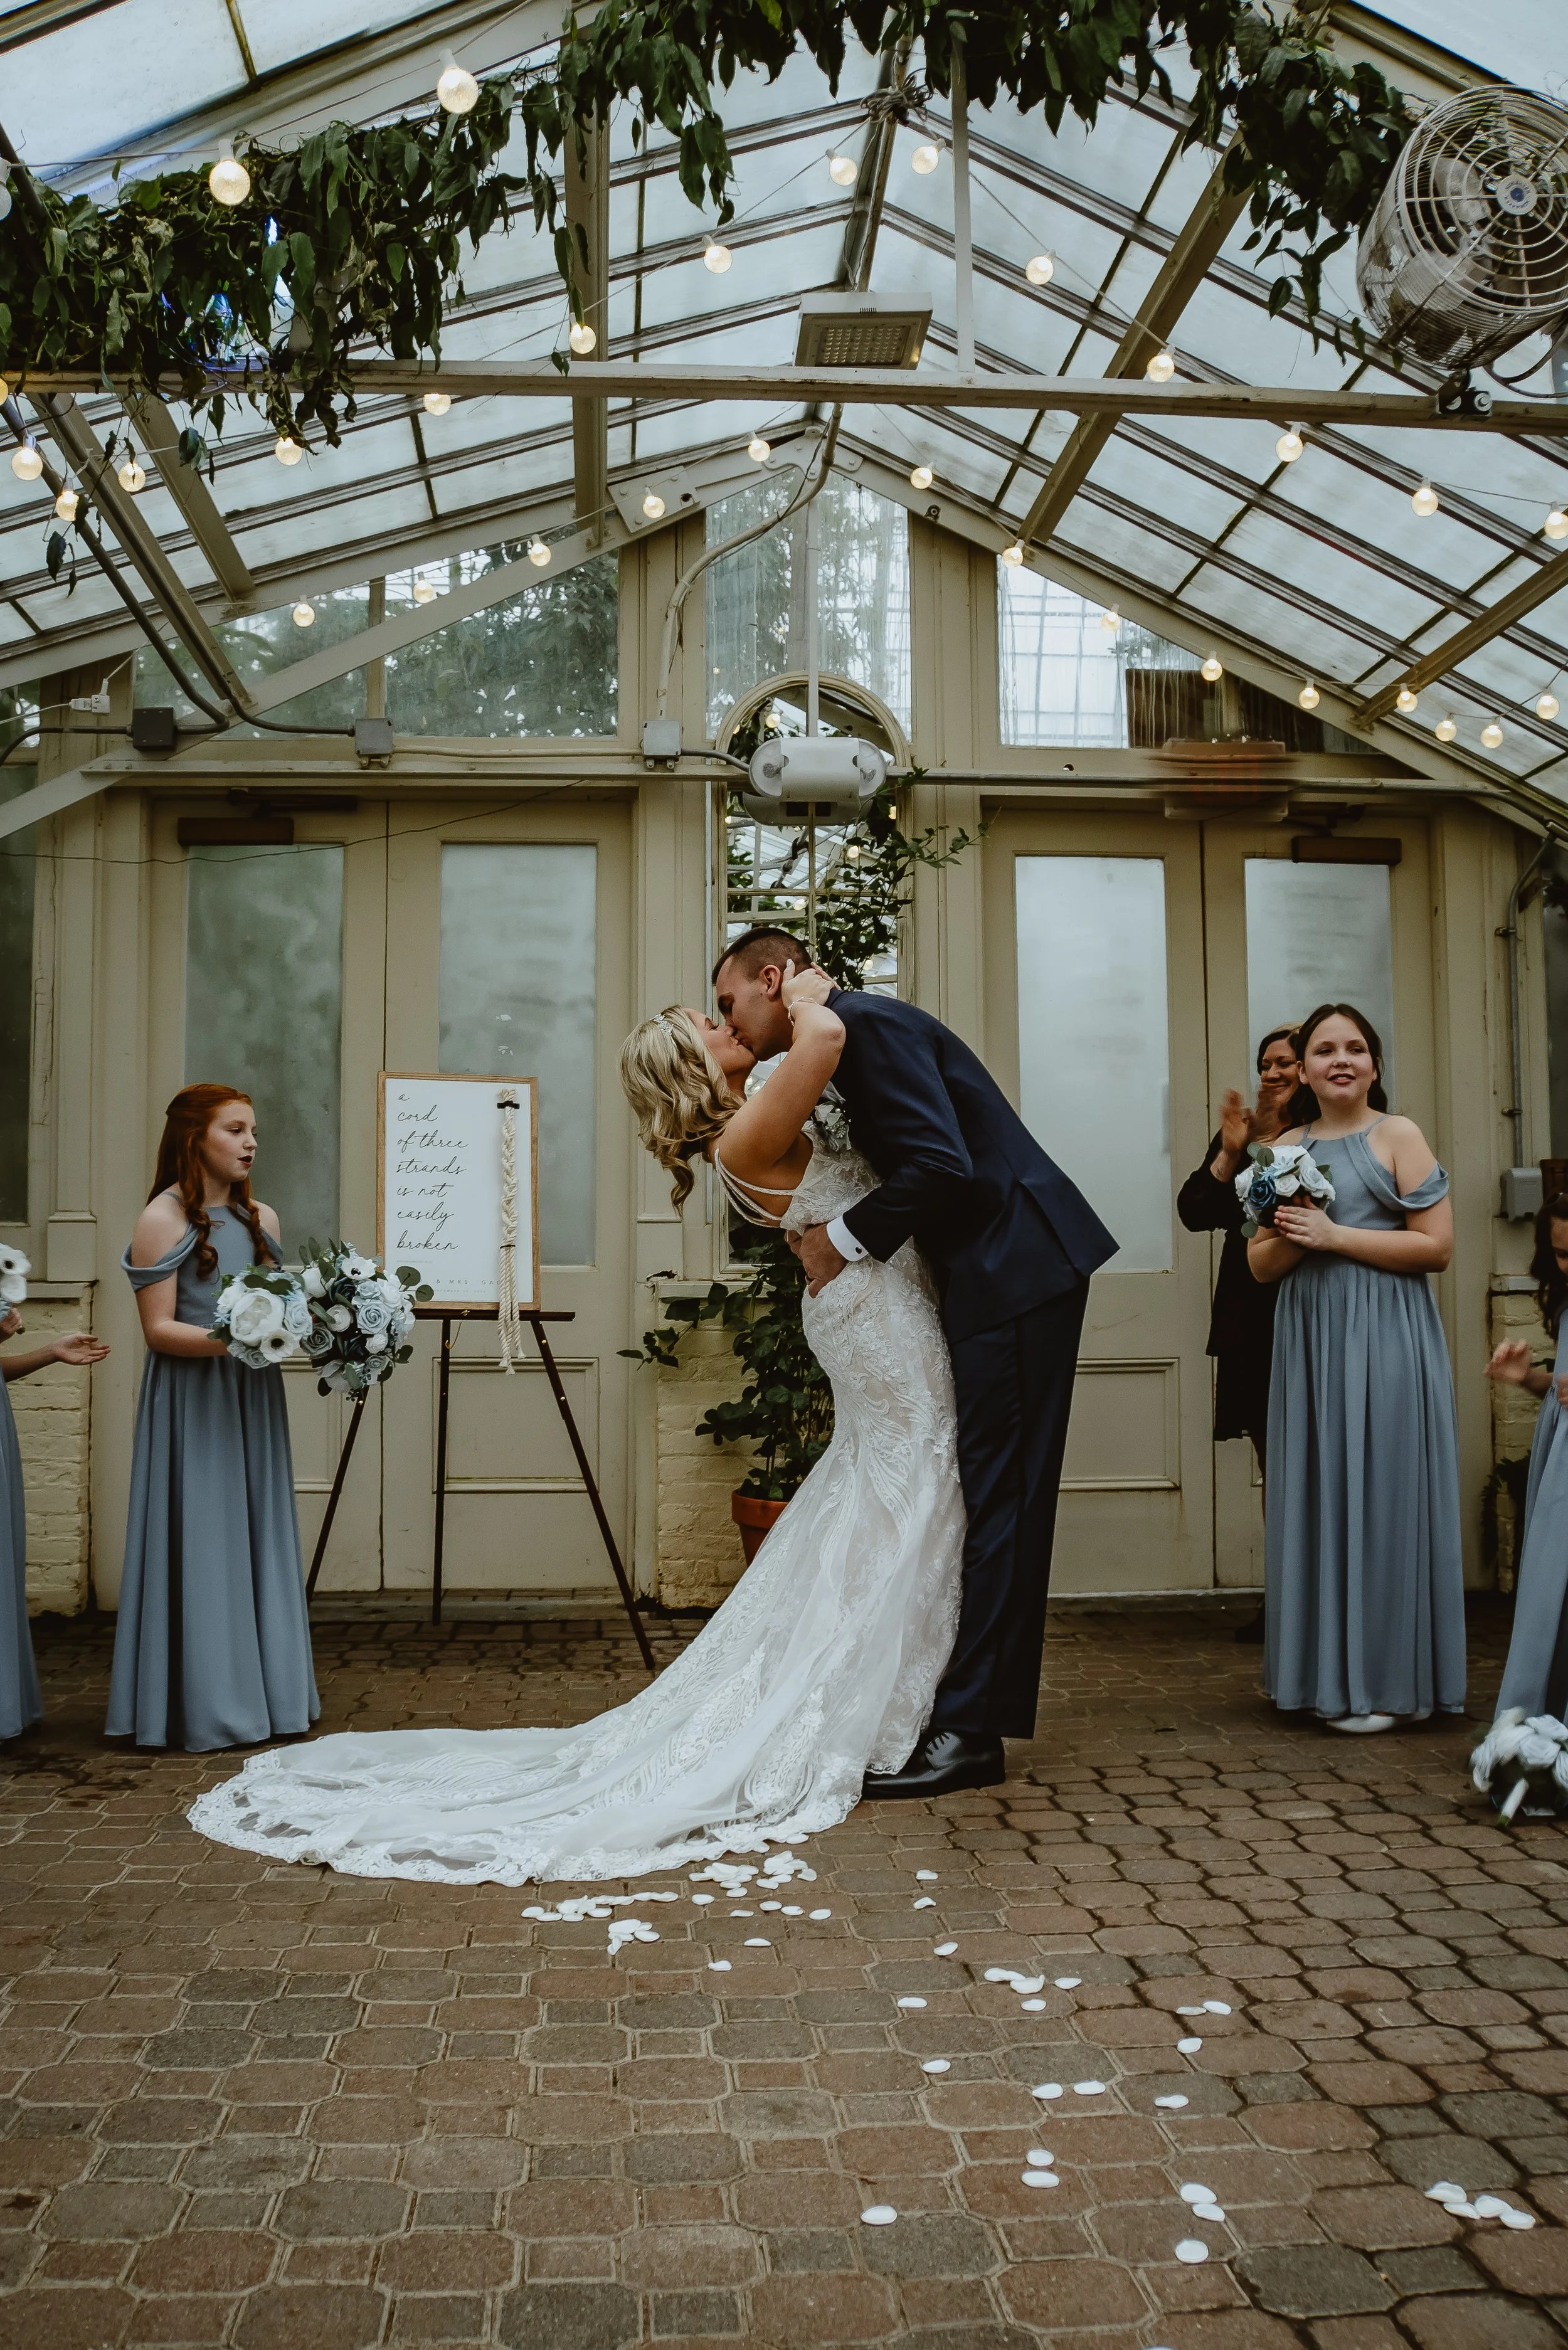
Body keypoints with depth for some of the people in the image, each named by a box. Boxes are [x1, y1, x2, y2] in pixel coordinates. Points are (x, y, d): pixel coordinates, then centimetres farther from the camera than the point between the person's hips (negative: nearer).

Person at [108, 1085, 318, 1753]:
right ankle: (203, 1709, 8)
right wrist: (228, 1339, -25)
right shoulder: (162, 1220, -7)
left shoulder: (260, 1218, 12)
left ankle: (263, 1696, 17)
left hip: (253, 1397, 6)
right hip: (191, 1402, -6)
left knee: (258, 1541, 8)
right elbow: (158, 1328, -11)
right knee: (201, 1542, -2)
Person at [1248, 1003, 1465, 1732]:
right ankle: (1326, 1674, 16)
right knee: (1316, 1497, 7)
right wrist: (1291, 1237, -9)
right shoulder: (1285, 1150, 13)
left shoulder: (1398, 1137, -1)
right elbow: (1261, 1265, 13)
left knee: (1379, 1494, -3)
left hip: (1383, 1341, -5)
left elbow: (1436, 1245, -9)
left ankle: (1386, 1682, 7)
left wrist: (1335, 1236, -14)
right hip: (1308, 1342, 5)